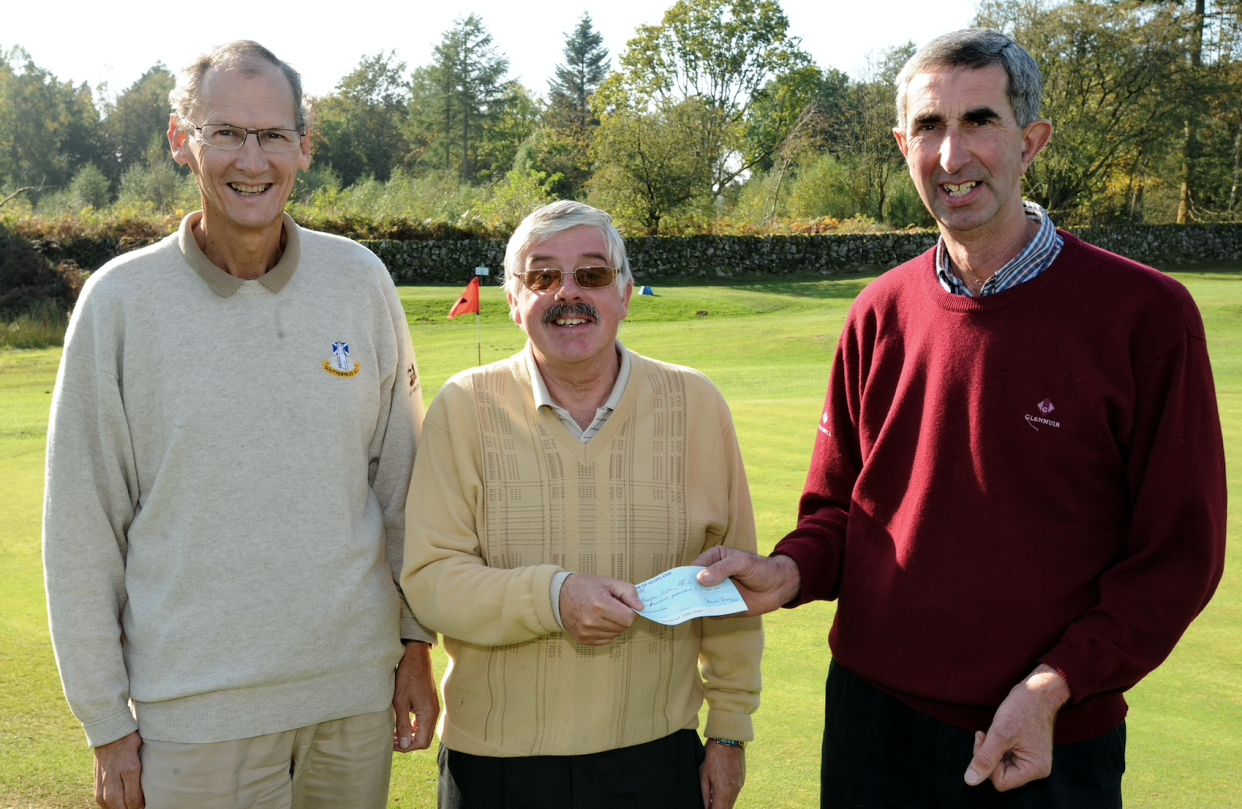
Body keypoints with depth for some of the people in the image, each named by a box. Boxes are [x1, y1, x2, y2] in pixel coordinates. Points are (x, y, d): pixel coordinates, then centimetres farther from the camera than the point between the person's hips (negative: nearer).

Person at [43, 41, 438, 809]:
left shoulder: (361, 280, -2)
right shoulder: (122, 300, -7)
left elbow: (403, 479, 5)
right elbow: (82, 529, -4)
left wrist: (416, 641, 6)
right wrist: (107, 722, -2)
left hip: (357, 687, 2)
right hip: (196, 711, -2)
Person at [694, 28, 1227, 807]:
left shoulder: (1146, 315, -10)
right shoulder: (883, 312, 1)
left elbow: (1177, 552, -8)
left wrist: (1052, 687, -17)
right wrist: (789, 573, -11)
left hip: (1047, 743, -3)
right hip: (872, 718, 4)